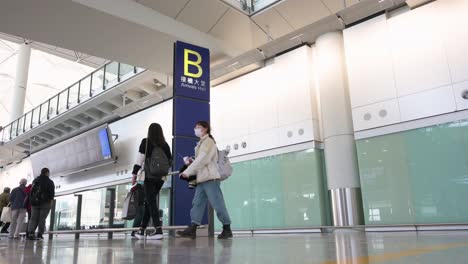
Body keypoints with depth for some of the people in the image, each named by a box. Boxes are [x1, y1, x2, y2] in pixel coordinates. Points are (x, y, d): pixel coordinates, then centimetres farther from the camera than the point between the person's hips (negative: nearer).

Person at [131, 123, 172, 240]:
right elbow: (170, 161, 7)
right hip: (161, 178, 4)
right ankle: (141, 230, 23)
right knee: (149, 202, 15)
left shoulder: (146, 142, -1)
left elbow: (140, 159, -6)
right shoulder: (165, 145, 8)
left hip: (149, 176, -4)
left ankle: (158, 230, -18)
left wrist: (135, 174, -2)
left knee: (151, 202, -5)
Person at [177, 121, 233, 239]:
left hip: (210, 178, -9)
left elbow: (202, 160, -15)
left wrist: (187, 172, -15)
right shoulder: (201, 143, 22)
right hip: (202, 179, 9)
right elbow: (200, 161, 17)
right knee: (197, 203, 1)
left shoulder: (208, 141, -5)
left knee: (218, 204, -5)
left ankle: (227, 229, 4)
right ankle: (192, 229, -3)